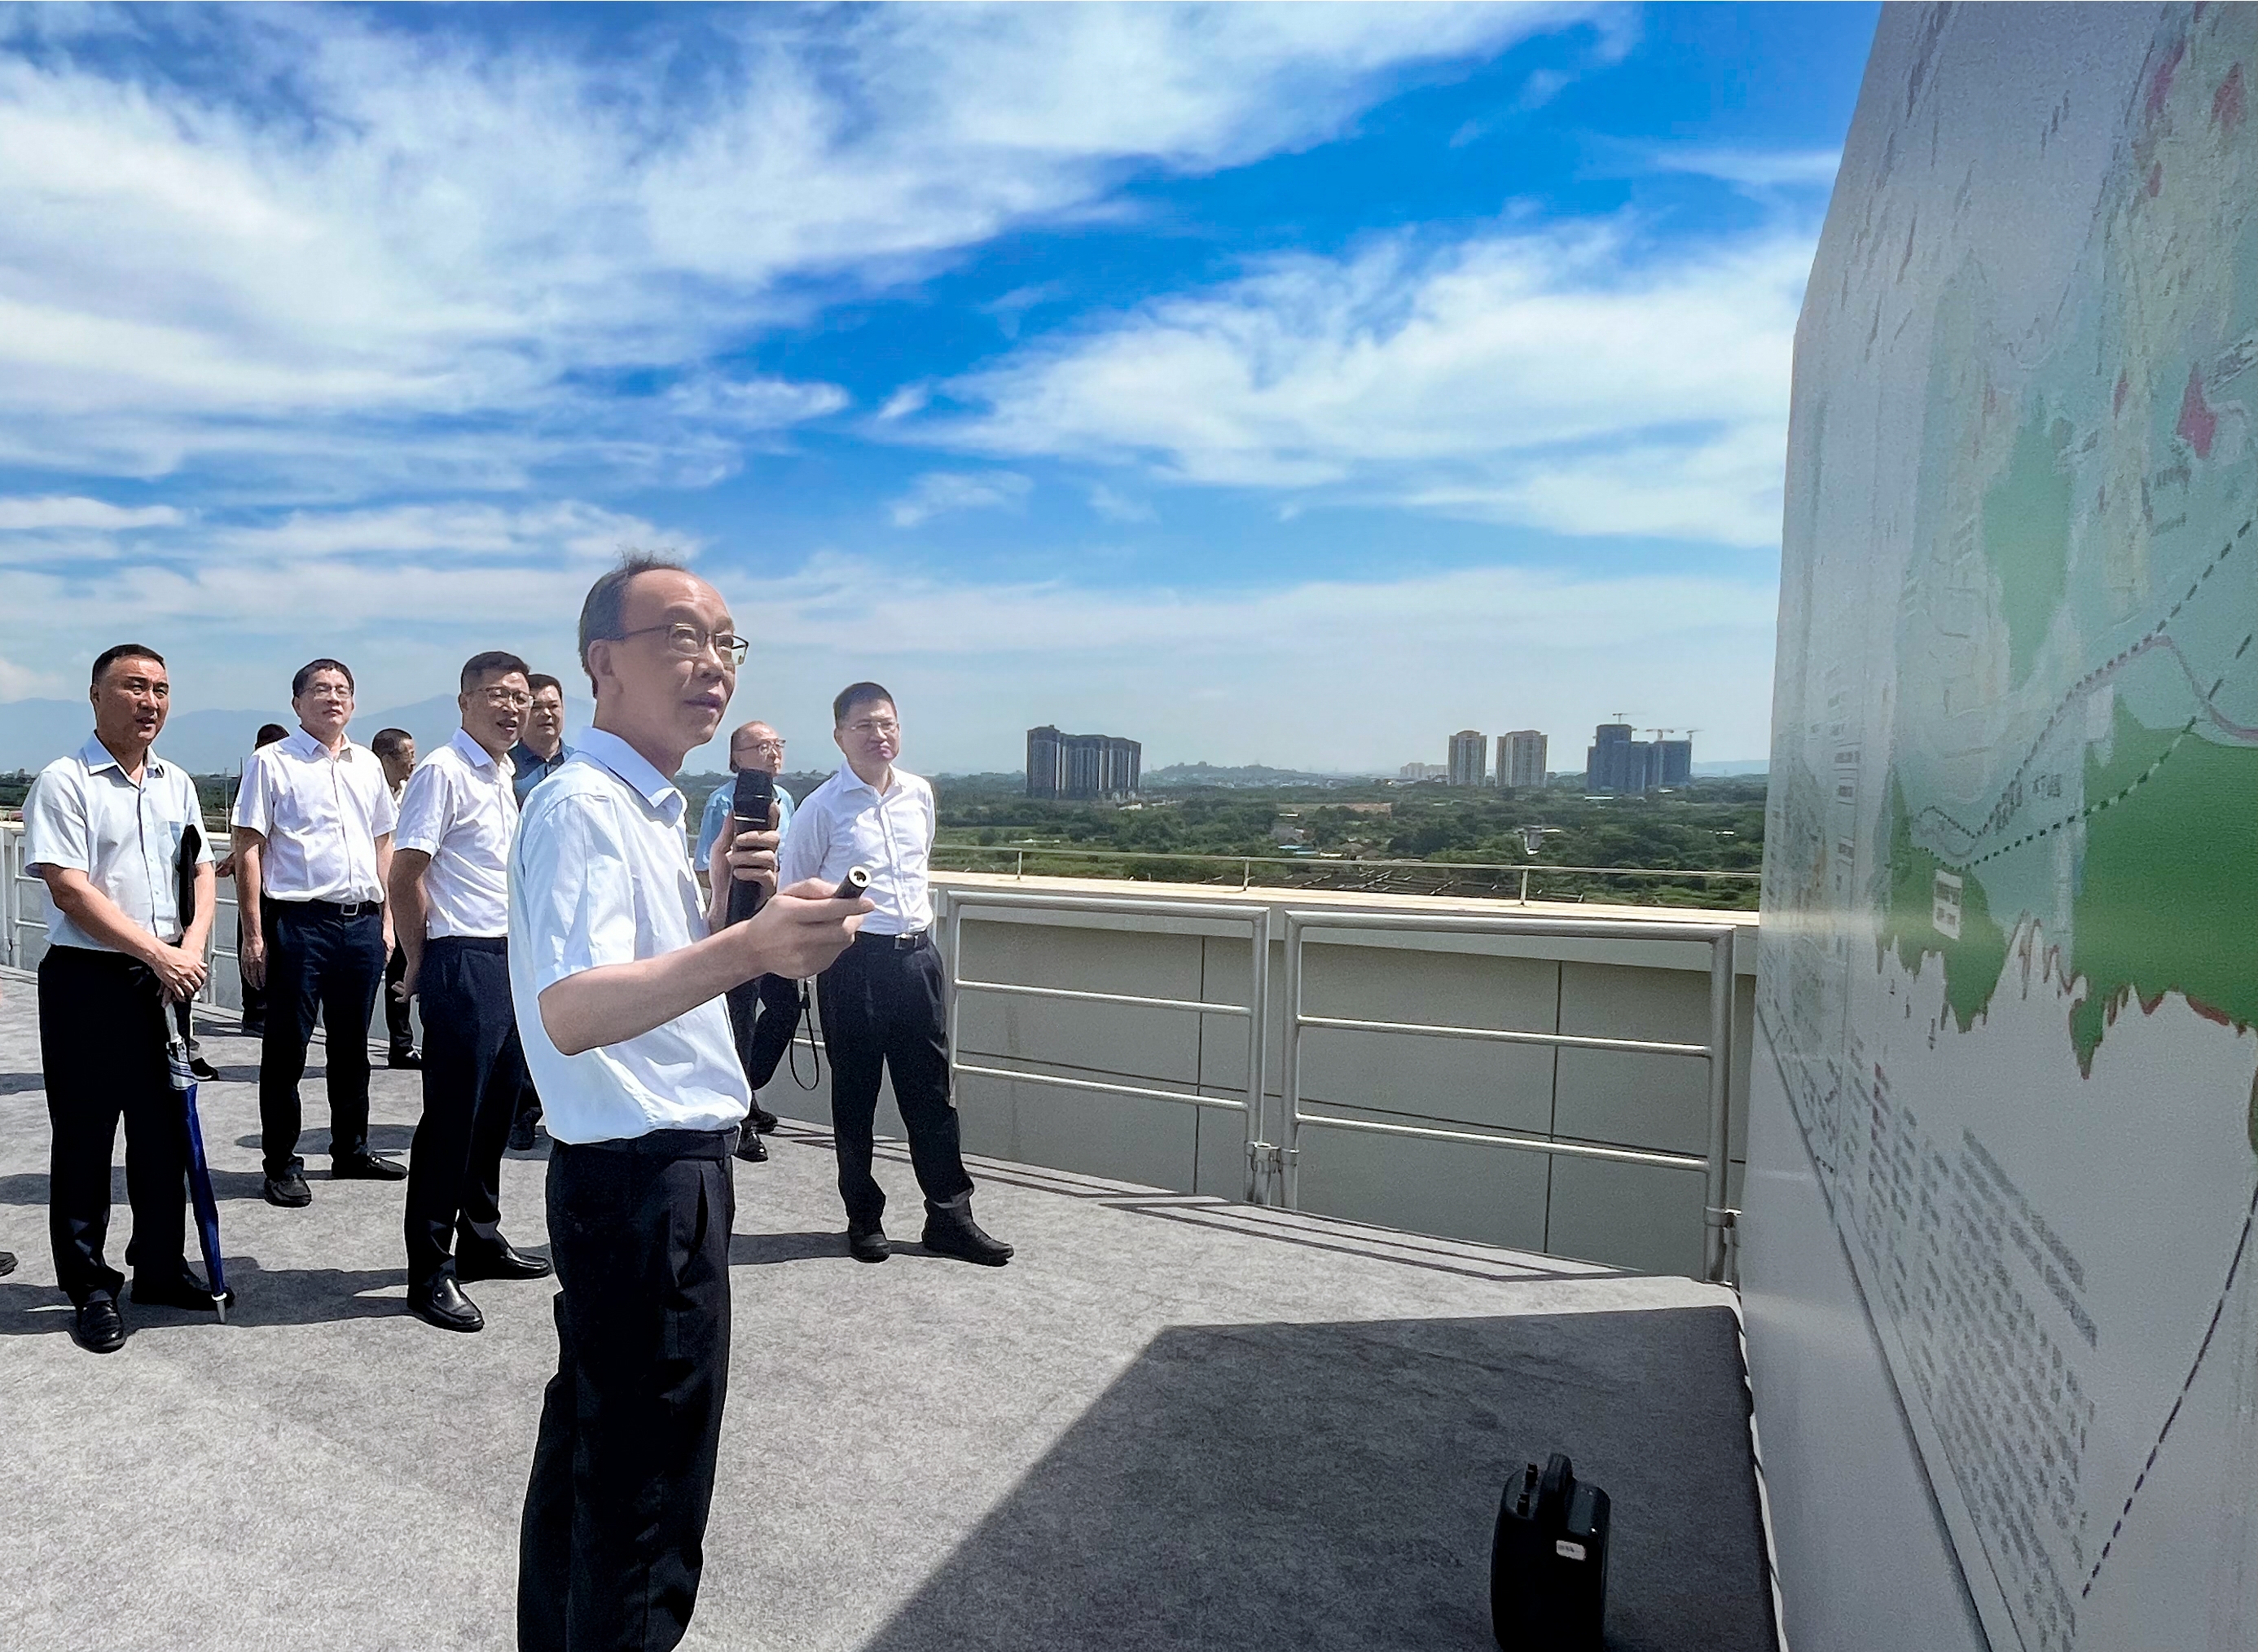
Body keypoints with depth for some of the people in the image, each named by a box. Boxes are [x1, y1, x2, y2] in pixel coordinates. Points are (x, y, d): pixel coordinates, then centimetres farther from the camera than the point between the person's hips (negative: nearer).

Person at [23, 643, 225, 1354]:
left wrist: (191, 948, -5)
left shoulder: (176, 783, 11)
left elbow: (201, 871, 11)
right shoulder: (65, 782, -8)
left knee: (165, 1129, 13)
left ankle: (160, 1266, 27)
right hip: (87, 978, -5)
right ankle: (89, 1288, 15)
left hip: (167, 979, 6)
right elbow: (71, 890, -15)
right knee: (85, 1137, 4)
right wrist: (159, 954, -17)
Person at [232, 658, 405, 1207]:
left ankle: (351, 1151, 27)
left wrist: (386, 917, 13)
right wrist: (254, 933, -10)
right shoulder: (272, 762, -2)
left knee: (352, 1045, 15)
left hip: (362, 921, 5)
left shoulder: (368, 764, 13)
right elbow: (248, 849, -5)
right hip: (298, 920, -5)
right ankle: (282, 1165, 15)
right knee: (287, 1048, 3)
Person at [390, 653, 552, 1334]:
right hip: (463, 964, -8)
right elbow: (405, 876, -15)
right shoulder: (444, 772, -12)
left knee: (496, 1111, 16)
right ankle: (430, 1272, 10)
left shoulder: (507, 777, 14)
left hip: (509, 960, 8)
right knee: (452, 1118, -2)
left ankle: (480, 1240, 30)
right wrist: (421, 963, -7)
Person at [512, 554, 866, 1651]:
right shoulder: (581, 807, -19)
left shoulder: (645, 808, 12)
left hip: (648, 1172, 10)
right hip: (643, 1179, -10)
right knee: (646, 1493, 3)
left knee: (591, 1446, 24)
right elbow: (568, 1012, -35)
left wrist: (716, 891, 9)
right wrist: (746, 949, -50)